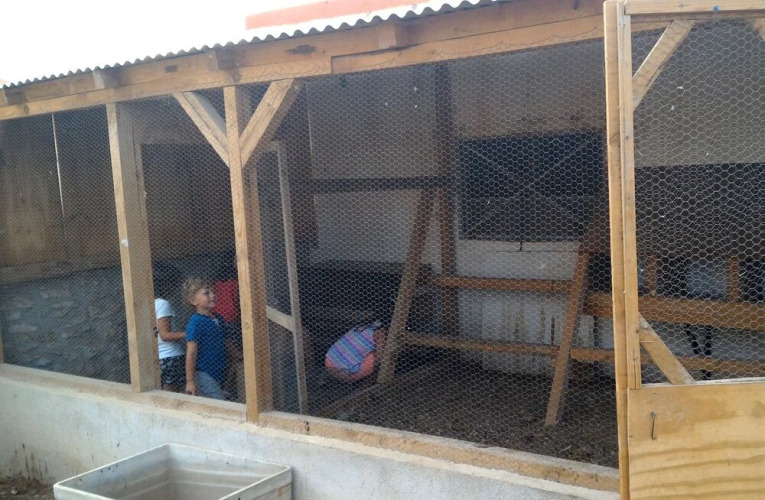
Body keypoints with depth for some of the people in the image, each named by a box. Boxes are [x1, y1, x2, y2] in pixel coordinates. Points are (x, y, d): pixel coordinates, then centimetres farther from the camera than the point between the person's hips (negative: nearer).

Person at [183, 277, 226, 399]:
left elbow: (227, 343, 22)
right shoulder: (195, 322, -13)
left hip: (218, 374, 8)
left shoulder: (218, 319, 11)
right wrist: (190, 381, -17)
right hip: (203, 374, -8)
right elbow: (191, 353, -15)